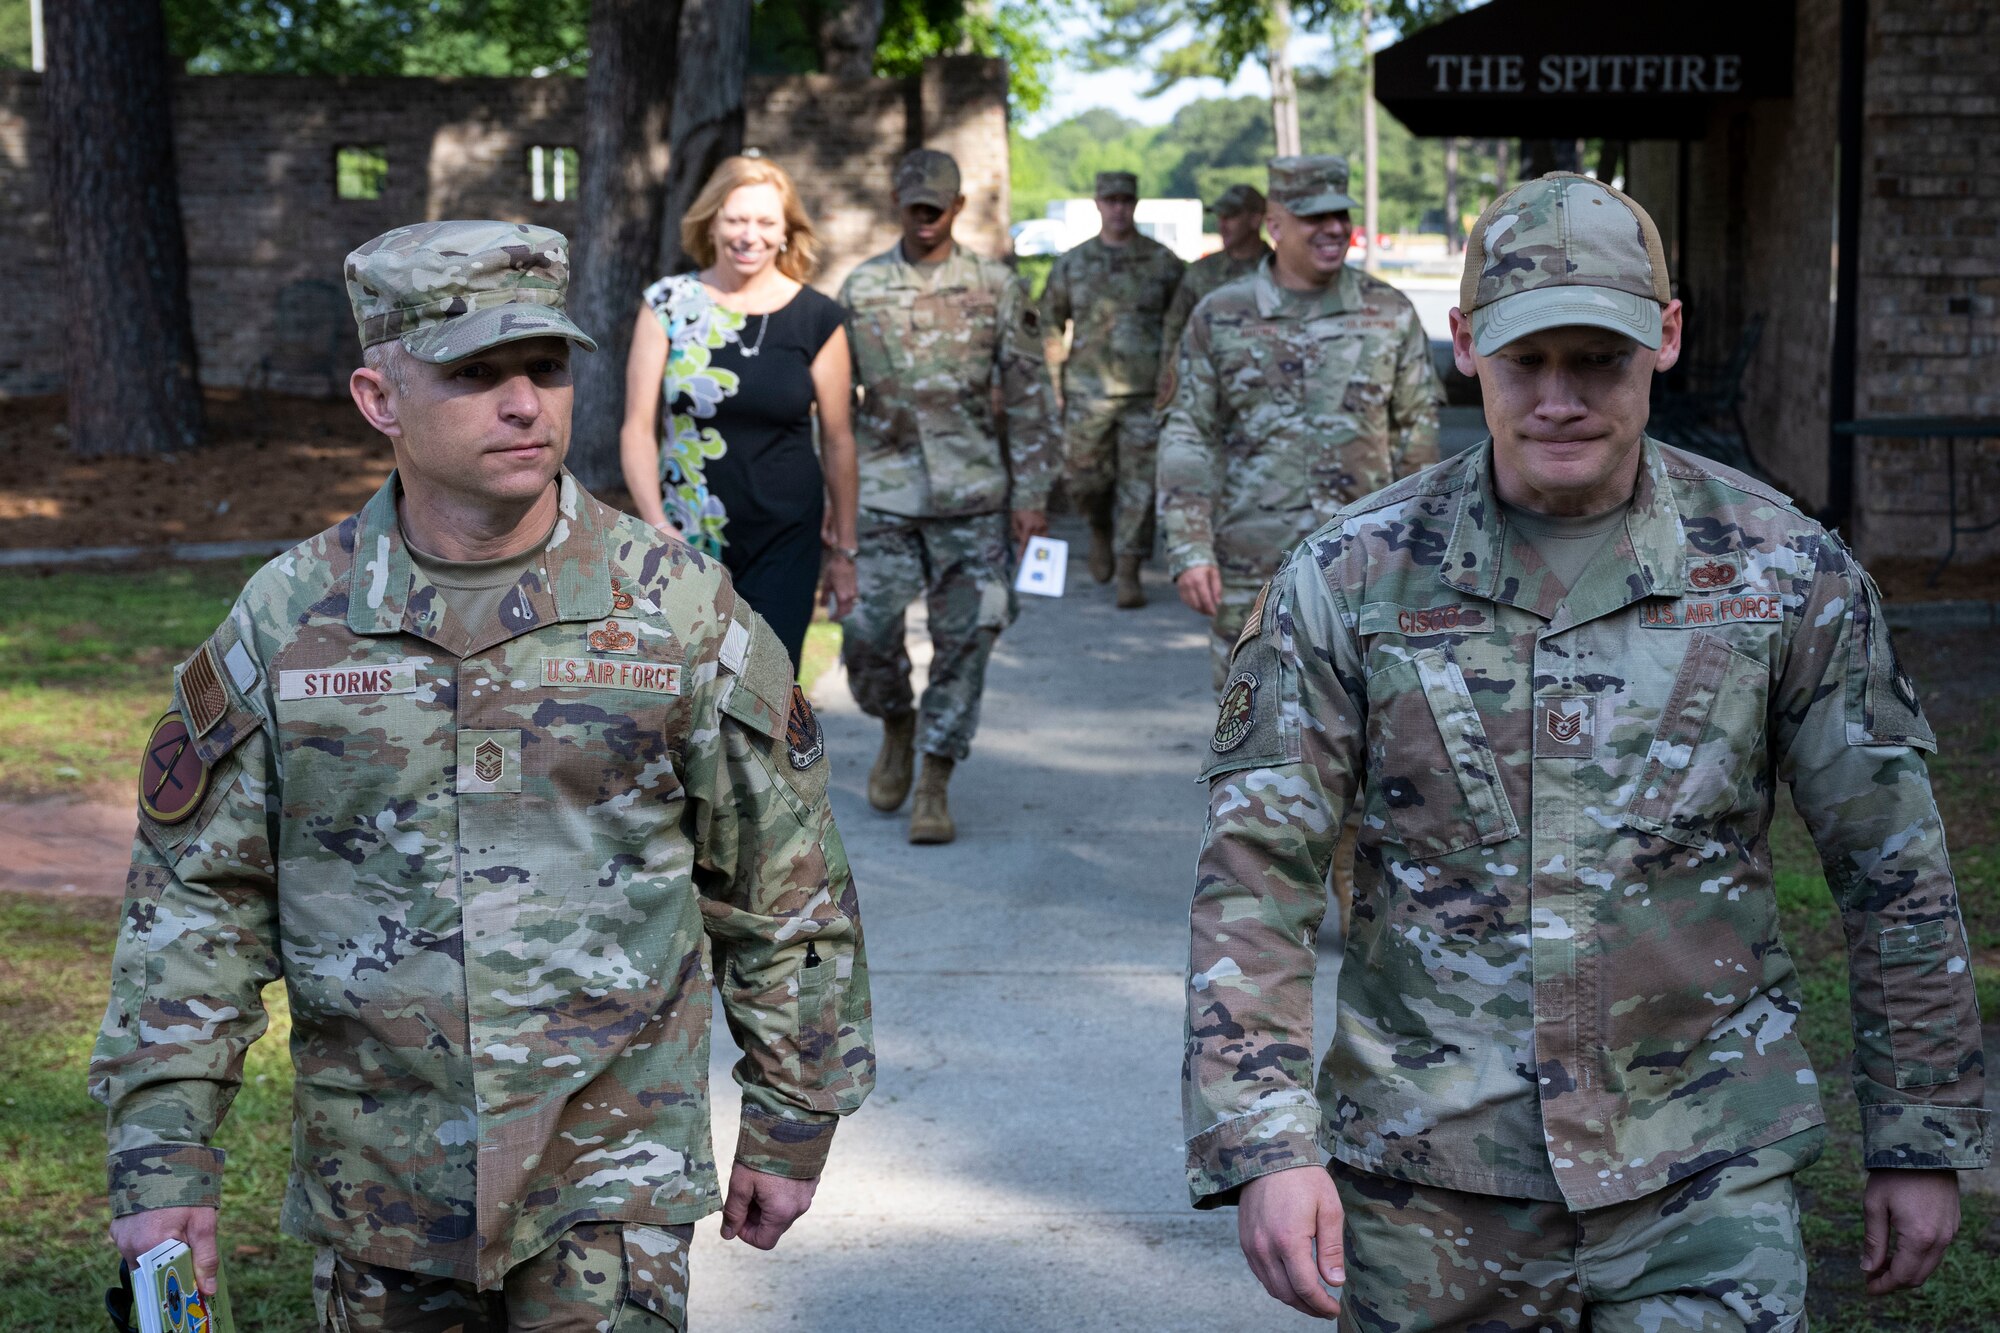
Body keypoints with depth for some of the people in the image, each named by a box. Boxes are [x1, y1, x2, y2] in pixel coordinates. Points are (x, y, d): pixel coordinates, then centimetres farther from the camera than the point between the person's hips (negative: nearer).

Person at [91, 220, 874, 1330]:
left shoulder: (679, 608, -5)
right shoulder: (285, 618, -2)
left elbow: (784, 888, 2)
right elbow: (194, 894, 3)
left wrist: (791, 1126, 5)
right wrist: (159, 1154, -3)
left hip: (612, 1171, -2)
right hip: (374, 1179, 2)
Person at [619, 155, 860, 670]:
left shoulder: (816, 318, -1)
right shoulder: (668, 304, -1)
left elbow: (838, 439, 5)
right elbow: (638, 428, -2)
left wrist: (844, 549, 8)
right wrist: (657, 527, -13)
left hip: (785, 544, -1)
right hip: (686, 544, 1)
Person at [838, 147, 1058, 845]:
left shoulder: (996, 286, 1)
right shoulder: (861, 289, 5)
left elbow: (1028, 395, 2)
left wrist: (1031, 491, -2)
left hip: (973, 494, -1)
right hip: (884, 492, 1)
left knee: (964, 639, -1)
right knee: (867, 631, -3)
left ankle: (934, 786, 8)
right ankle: (897, 727, 27)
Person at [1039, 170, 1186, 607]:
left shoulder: (1163, 262, 2)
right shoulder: (1073, 263, 6)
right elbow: (1049, 323, 12)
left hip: (1147, 393, -1)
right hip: (1088, 392, 1)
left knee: (1140, 482, -4)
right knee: (1087, 480, 6)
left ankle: (1129, 572, 2)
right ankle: (1100, 531, 37)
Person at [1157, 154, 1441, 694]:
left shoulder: (1391, 313, 4)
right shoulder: (1219, 319, 1)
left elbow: (1417, 427, 10)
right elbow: (1186, 438, 0)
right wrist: (1189, 550, -8)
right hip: (1250, 568, 0)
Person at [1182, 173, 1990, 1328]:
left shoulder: (1787, 573, -3)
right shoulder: (1352, 580, -5)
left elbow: (1894, 872, 5)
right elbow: (1256, 876, -6)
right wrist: (1263, 1145, -16)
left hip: (1703, 1185, 0)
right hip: (1429, 1179, 1)